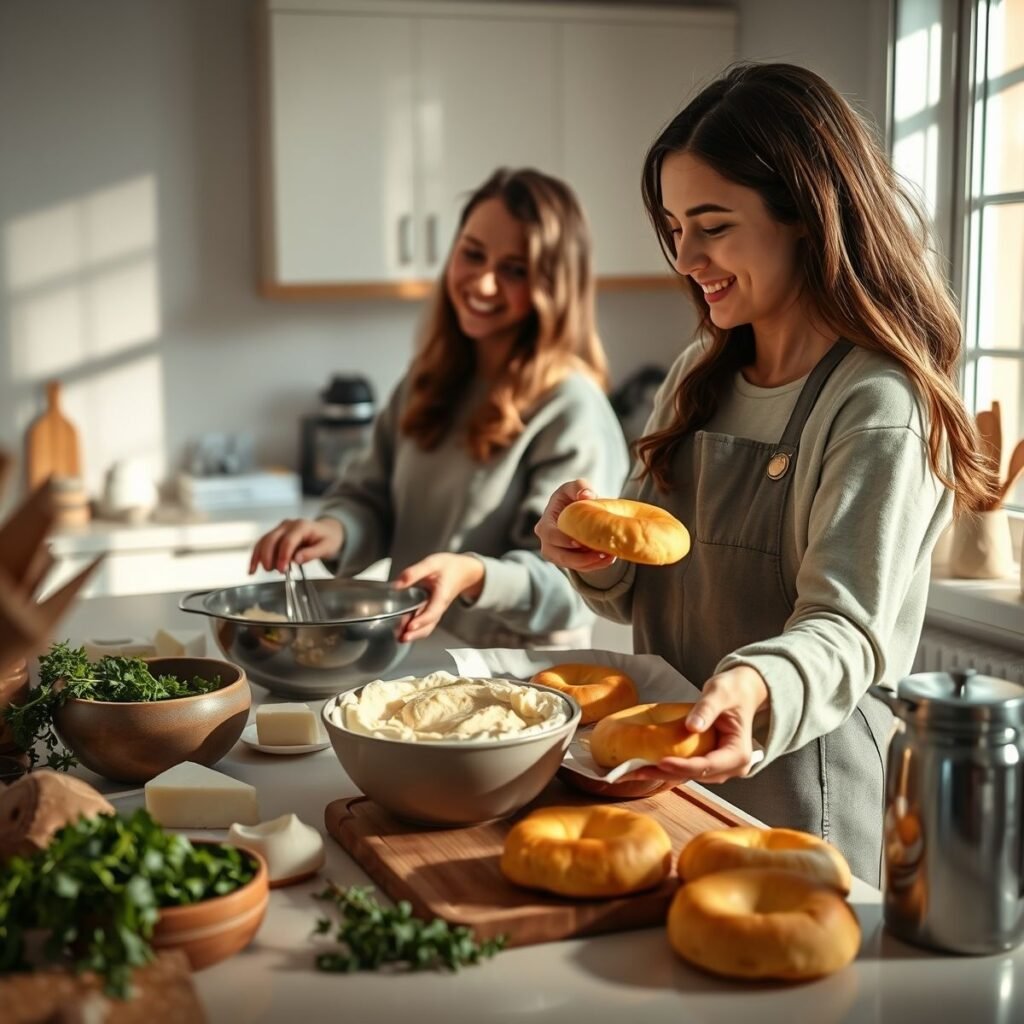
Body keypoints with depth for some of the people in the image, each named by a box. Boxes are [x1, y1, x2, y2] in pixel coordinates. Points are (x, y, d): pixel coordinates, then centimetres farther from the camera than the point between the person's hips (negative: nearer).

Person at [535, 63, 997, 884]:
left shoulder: (878, 406, -17)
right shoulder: (701, 378, 6)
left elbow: (844, 627, -22)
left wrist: (756, 689, -42)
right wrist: (598, 558, -10)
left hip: (799, 797, -7)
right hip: (668, 771, 7)